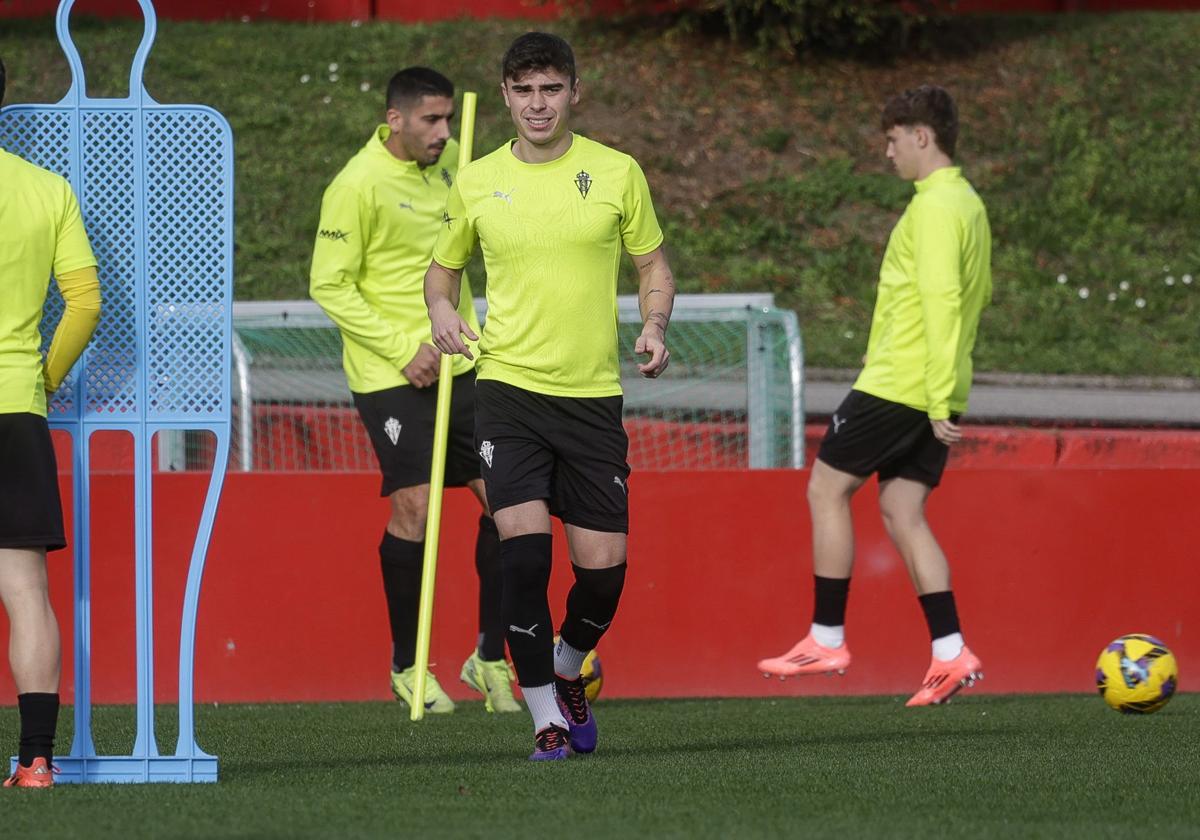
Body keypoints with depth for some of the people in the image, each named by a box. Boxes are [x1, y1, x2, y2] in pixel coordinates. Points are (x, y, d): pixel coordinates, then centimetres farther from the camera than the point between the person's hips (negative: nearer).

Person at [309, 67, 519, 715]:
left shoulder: (450, 161, 7)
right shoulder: (357, 185, -14)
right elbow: (329, 286, -12)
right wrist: (404, 349, -16)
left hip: (459, 365, 6)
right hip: (389, 373, -6)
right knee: (413, 507, -9)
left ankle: (491, 656, 12)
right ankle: (406, 666, 7)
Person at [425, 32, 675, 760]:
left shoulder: (617, 173, 2)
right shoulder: (477, 183, 4)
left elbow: (654, 263, 11)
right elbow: (444, 267, 19)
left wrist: (655, 326, -8)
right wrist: (443, 311, -3)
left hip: (593, 394, 1)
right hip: (509, 386, -1)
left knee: (604, 565, -1)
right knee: (523, 547, -17)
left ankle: (567, 668, 31)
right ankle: (547, 719, -7)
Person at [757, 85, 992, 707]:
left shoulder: (935, 207, -15)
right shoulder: (968, 204, 15)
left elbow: (942, 302, -22)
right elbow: (975, 294, 23)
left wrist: (939, 399, -24)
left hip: (896, 386, -9)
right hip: (931, 395, 9)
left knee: (826, 490, 1)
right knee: (902, 512, 8)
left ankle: (827, 639, 2)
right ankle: (950, 655, -1)